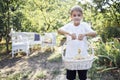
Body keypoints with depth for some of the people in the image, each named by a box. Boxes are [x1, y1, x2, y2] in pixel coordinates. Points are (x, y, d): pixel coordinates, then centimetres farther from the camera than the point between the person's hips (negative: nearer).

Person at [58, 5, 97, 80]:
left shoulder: (84, 25, -4)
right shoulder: (69, 26, -2)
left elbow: (94, 33, -19)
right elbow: (59, 30, -21)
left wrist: (84, 34, -40)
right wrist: (69, 33, -40)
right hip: (70, 56, 1)